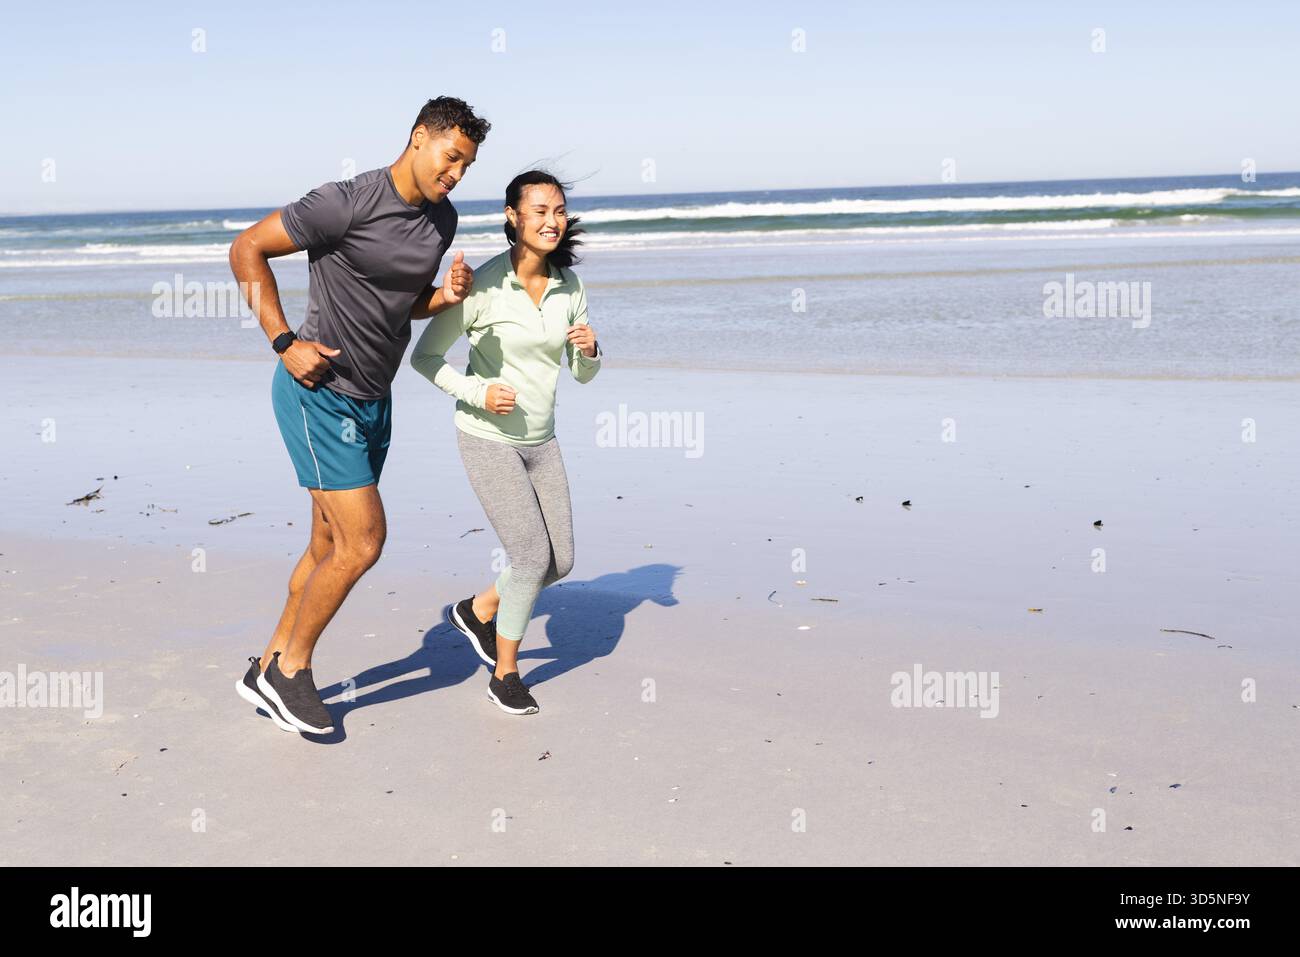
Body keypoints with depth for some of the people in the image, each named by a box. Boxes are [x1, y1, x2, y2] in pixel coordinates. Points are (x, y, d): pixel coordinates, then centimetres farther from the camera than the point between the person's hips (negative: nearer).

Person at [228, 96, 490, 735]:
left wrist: (445, 296, -5)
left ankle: (269, 671, 28)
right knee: (363, 540, -11)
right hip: (318, 393, -8)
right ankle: (291, 669, 10)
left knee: (331, 548, 13)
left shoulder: (441, 219, 6)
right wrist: (284, 342, -16)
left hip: (372, 400, 8)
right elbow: (247, 249, -12)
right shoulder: (347, 203, -18)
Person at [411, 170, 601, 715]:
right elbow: (425, 355, -10)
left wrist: (589, 349, -17)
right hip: (487, 439, -6)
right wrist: (477, 394, -24)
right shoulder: (484, 285, -18)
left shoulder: (568, 284, -1)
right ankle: (505, 674, 9)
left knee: (560, 563, 8)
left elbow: (583, 374, 5)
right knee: (533, 557, -12)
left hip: (540, 440, 6)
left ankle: (478, 610, 34)